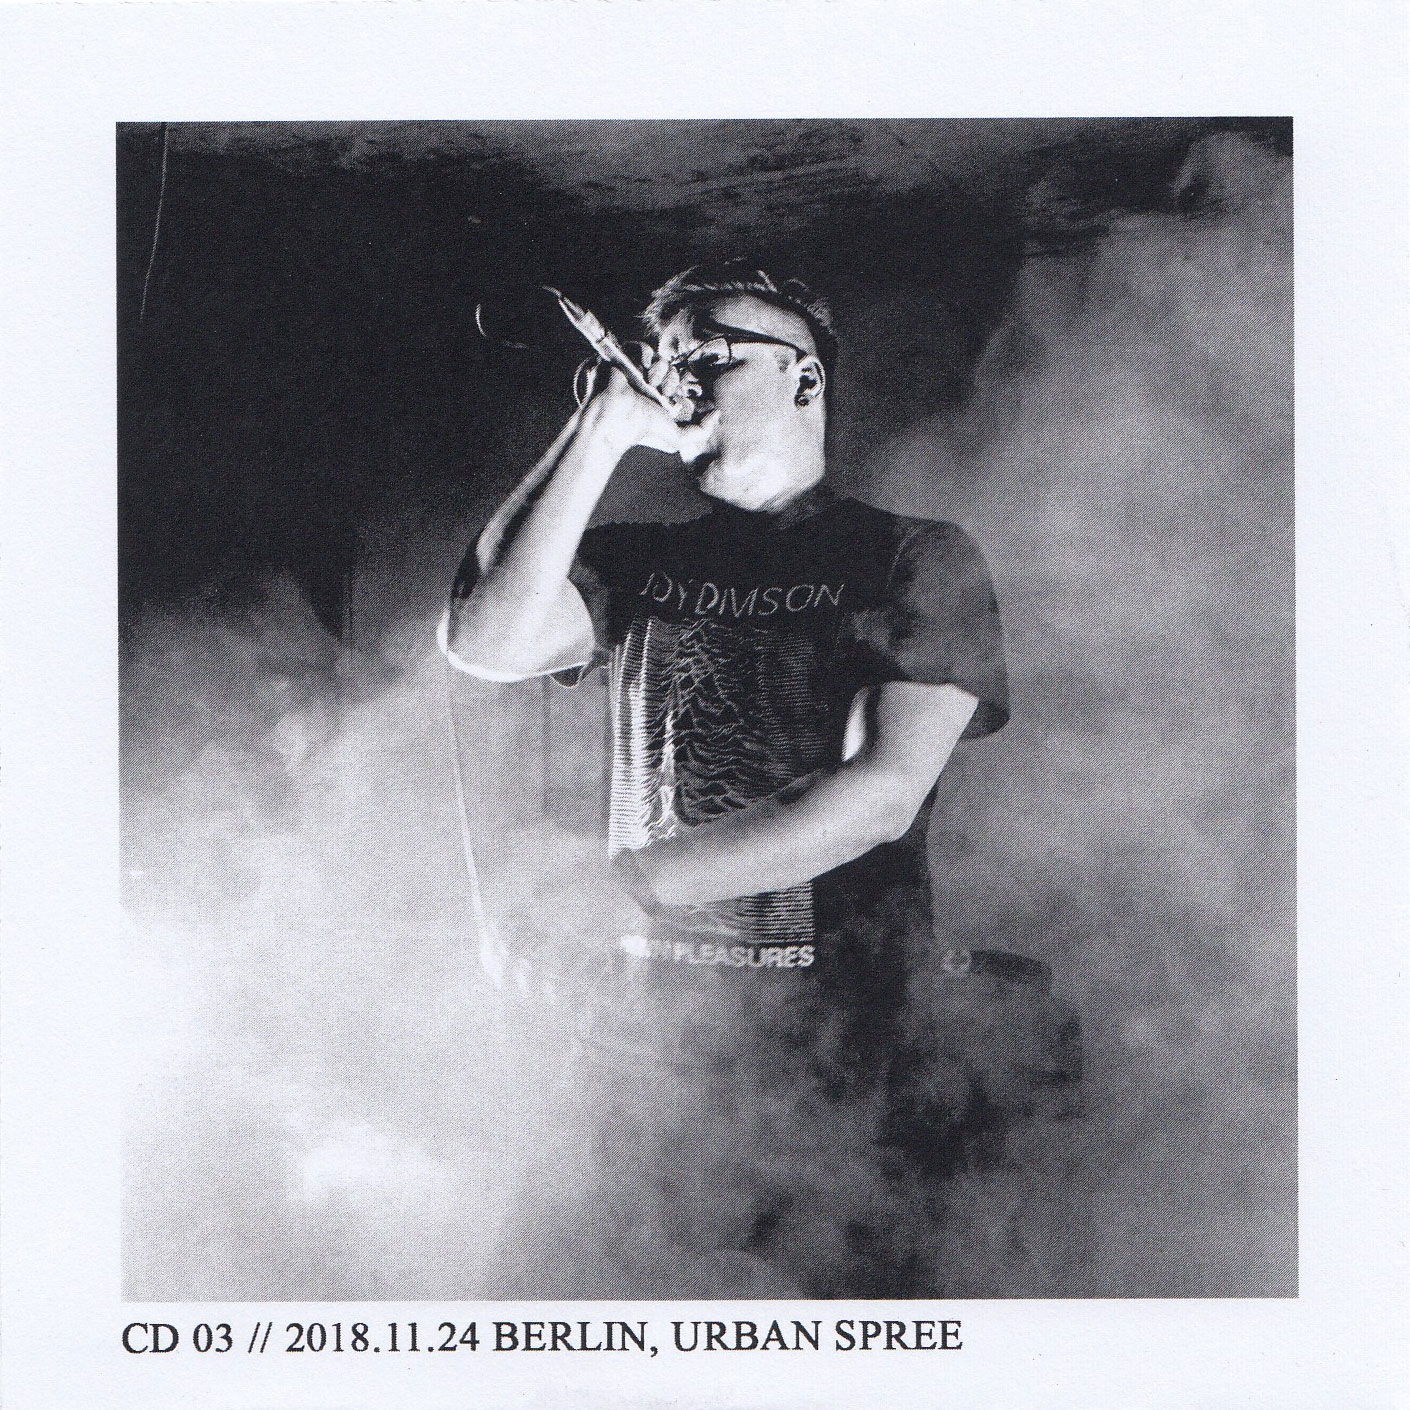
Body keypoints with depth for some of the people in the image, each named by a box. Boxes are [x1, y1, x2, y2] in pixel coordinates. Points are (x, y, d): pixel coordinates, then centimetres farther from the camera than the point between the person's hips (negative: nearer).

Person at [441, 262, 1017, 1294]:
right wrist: (601, 432, -3)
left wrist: (633, 877, -14)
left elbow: (883, 794, -11)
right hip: (651, 1025, 4)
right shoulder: (639, 562, 13)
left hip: (840, 1038, -3)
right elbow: (484, 644, -5)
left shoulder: (917, 557, 2)